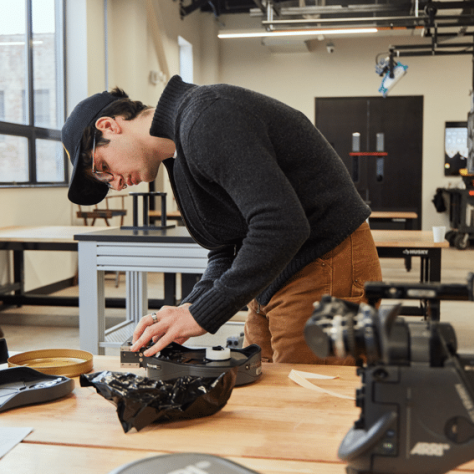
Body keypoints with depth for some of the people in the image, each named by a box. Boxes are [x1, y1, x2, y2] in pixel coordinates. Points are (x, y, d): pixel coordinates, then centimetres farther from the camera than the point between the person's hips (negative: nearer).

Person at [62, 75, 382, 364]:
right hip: (276, 283, 10)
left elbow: (282, 226, -29)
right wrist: (189, 308, -1)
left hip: (327, 271, -10)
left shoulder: (206, 117, -19)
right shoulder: (181, 152, 15)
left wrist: (203, 315, -23)